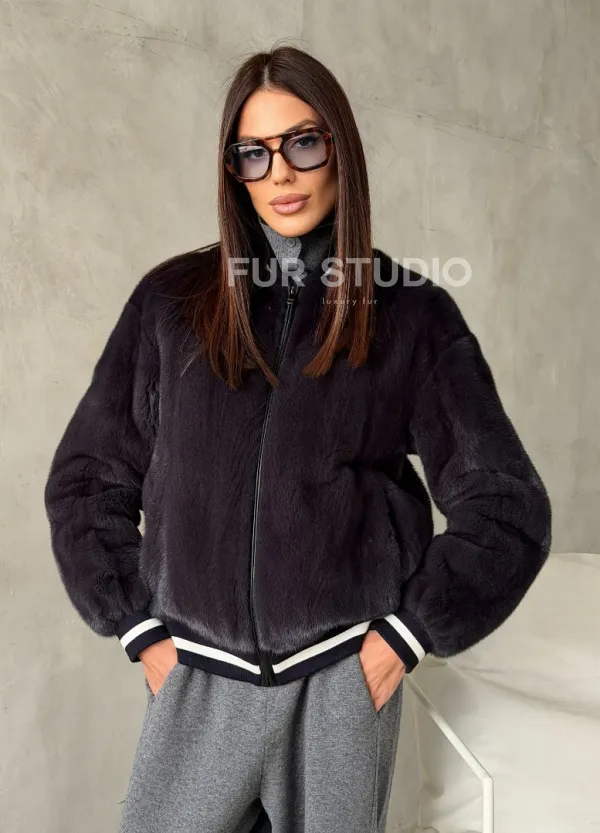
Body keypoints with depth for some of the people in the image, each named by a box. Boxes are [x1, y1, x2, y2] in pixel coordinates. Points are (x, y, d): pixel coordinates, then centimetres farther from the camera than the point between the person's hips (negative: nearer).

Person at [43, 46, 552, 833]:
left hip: (344, 678, 0)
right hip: (198, 678, 1)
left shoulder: (411, 315, -3)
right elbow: (86, 477, 5)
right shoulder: (173, 301, 0)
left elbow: (507, 508, 0)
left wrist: (410, 632, -4)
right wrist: (141, 630, 0)